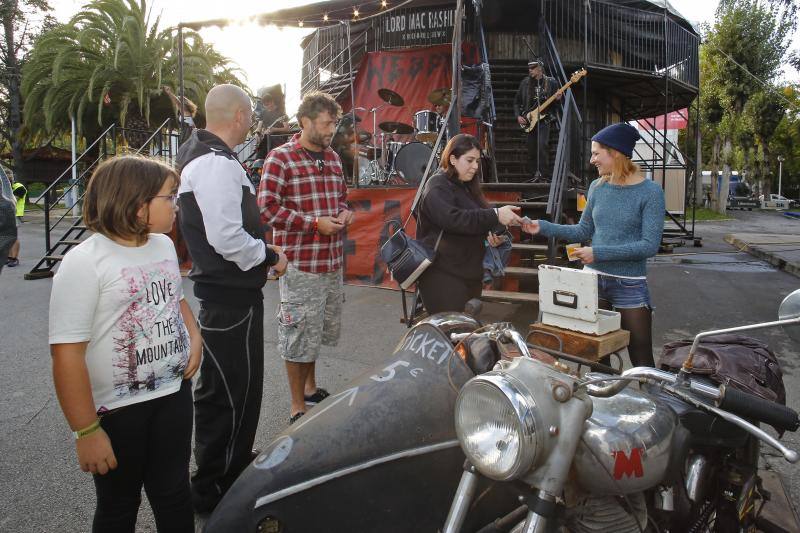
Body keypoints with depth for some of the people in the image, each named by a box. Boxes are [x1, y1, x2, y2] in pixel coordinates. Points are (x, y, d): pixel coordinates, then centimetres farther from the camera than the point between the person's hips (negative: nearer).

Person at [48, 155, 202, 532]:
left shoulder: (164, 246, 3)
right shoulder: (84, 262, -19)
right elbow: (67, 354, -20)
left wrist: (194, 337, 0)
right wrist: (87, 431, -17)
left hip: (174, 393, 5)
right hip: (118, 409, -5)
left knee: (173, 494, 17)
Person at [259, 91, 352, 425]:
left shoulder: (333, 158, 14)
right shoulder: (280, 158, -10)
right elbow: (266, 207, -15)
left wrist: (344, 212, 3)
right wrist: (314, 222, -17)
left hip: (332, 261, 8)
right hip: (300, 263, -7)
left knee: (320, 329, 20)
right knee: (299, 334, 2)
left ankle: (310, 387, 40)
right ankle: (297, 407, 17)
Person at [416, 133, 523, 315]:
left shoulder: (469, 187, 18)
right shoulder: (437, 187, -9)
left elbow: (479, 221, 22)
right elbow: (453, 219, -27)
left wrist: (496, 234, -1)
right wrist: (496, 215, -30)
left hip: (471, 275, 9)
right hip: (443, 277, -8)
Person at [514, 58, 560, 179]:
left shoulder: (551, 82, 3)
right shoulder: (525, 82, 8)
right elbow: (517, 101, 13)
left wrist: (558, 99, -14)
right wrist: (518, 116, 1)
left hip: (544, 120, -3)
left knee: (541, 146, -19)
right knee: (531, 150, 5)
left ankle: (542, 174, -13)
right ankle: (534, 175, 17)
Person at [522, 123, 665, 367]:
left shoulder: (650, 192, -9)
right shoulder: (598, 187, 5)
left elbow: (650, 245, -15)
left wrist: (599, 252, -20)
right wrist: (543, 227, 1)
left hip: (630, 285, -4)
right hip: (593, 279, 4)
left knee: (641, 360, 3)